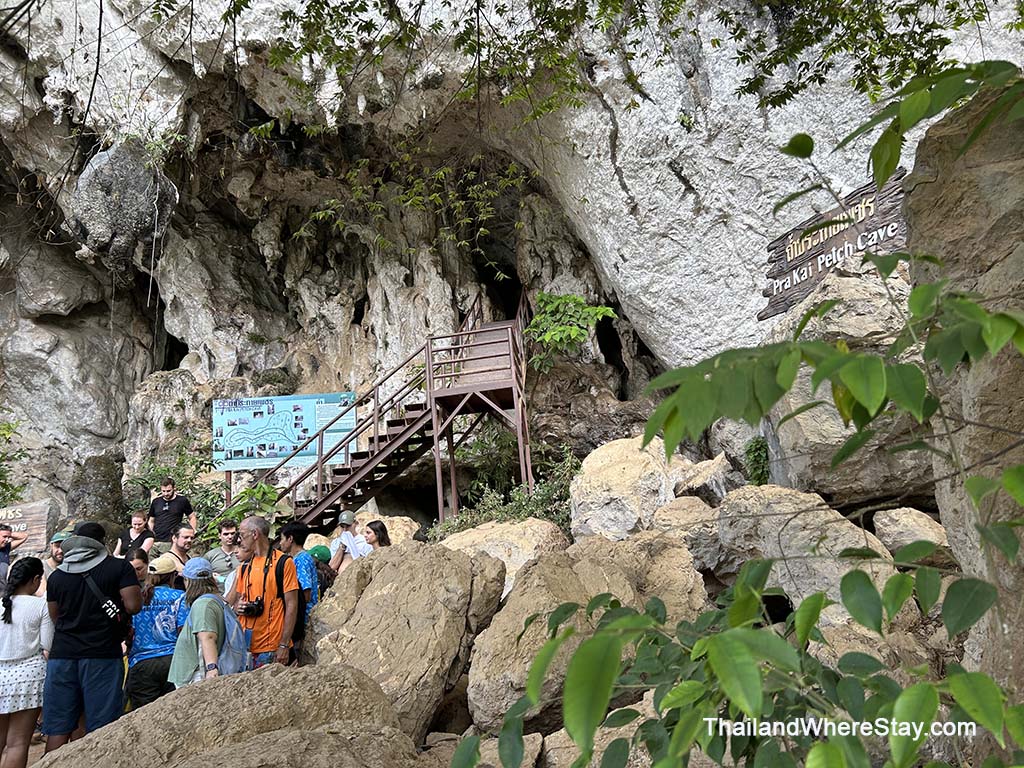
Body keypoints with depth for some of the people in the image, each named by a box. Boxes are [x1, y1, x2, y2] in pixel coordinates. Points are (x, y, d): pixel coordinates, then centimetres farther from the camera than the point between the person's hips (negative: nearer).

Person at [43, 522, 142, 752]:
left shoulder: (57, 575, 9)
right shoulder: (119, 567, -4)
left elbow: (55, 618, 16)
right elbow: (133, 606, -12)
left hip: (62, 655, 4)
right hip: (102, 655, -4)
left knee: (57, 729, 9)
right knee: (101, 730, 1)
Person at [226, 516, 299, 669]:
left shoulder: (283, 563, -5)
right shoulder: (244, 567, 15)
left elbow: (291, 605, -8)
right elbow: (232, 602, 22)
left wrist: (284, 645, -14)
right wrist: (237, 608, -3)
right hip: (245, 646, 6)